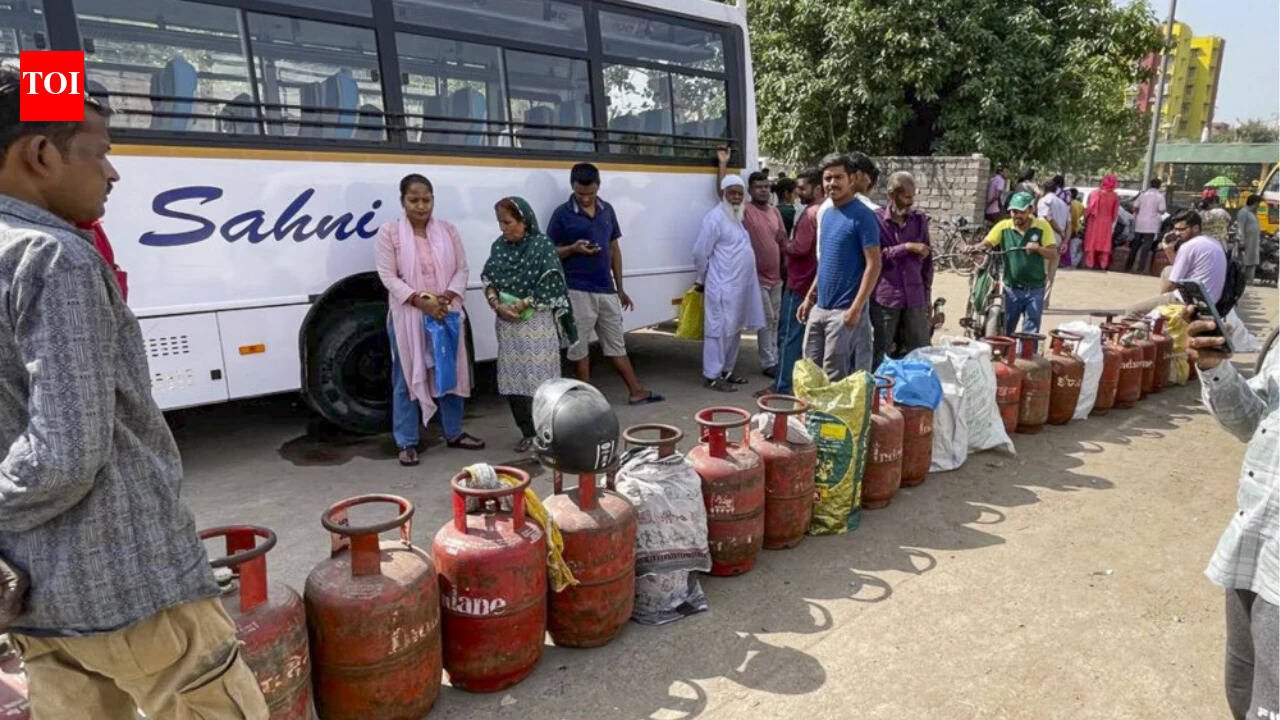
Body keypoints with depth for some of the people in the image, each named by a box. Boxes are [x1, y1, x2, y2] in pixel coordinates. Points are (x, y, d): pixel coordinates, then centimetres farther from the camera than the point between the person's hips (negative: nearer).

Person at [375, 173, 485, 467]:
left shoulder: (448, 230, 6)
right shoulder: (389, 233, -3)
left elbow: (461, 269, 5)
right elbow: (388, 277, -9)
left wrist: (449, 296, -13)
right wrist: (420, 300, -21)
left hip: (447, 313, 3)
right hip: (407, 317, -3)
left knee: (451, 373, 12)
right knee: (407, 377, 4)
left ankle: (454, 433, 27)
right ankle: (407, 443, 14)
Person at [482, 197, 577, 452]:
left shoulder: (542, 246, -9)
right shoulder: (499, 246, 7)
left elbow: (551, 287, -14)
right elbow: (488, 279, 9)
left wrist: (521, 305, -15)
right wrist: (497, 304, -9)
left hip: (538, 323, -5)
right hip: (508, 324, 5)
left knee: (539, 379, -5)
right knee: (512, 380, 7)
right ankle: (528, 432, 20)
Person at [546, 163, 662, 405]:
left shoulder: (607, 210, 10)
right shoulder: (562, 214, -4)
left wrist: (620, 287, 13)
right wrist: (573, 248, -20)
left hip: (606, 289, 5)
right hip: (578, 291, -5)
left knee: (616, 342, 12)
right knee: (579, 345, 3)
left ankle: (636, 392, 19)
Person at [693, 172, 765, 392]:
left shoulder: (738, 216, 16)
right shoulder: (715, 218, -12)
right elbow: (700, 252, -11)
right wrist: (700, 280, -4)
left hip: (740, 285, 9)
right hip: (722, 286, -9)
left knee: (734, 329, 14)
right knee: (719, 330, -5)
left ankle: (726, 370, 25)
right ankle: (712, 376, 1)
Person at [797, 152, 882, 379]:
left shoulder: (862, 216, -10)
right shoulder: (825, 213, 12)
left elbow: (873, 265, -14)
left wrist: (856, 308, -20)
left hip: (845, 311, -7)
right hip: (819, 308, 7)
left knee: (835, 379, -1)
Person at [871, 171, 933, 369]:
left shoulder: (919, 220, 9)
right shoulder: (877, 220, -2)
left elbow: (927, 260, 14)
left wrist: (926, 292, 13)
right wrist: (907, 247, -14)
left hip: (915, 299, 4)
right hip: (885, 298, -3)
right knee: (880, 354, 5)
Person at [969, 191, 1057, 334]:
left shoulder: (1042, 227, -2)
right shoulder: (1003, 227, -1)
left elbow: (1053, 255, -3)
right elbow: (986, 243, -9)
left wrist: (1038, 248, -23)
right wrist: (976, 247, -31)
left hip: (1035, 290, 0)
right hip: (1011, 289, 1)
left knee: (1030, 334, 5)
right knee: (1003, 332, 7)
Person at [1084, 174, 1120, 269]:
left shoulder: (1095, 193, -11)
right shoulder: (1115, 196, -1)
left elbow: (1090, 208, -12)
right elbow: (1115, 212, 2)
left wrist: (1085, 219, -2)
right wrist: (1111, 222, 13)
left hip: (1094, 221, -2)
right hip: (1107, 223, 2)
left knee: (1091, 242, 4)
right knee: (1105, 243, 8)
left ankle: (1089, 263, 2)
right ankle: (1103, 264, 7)